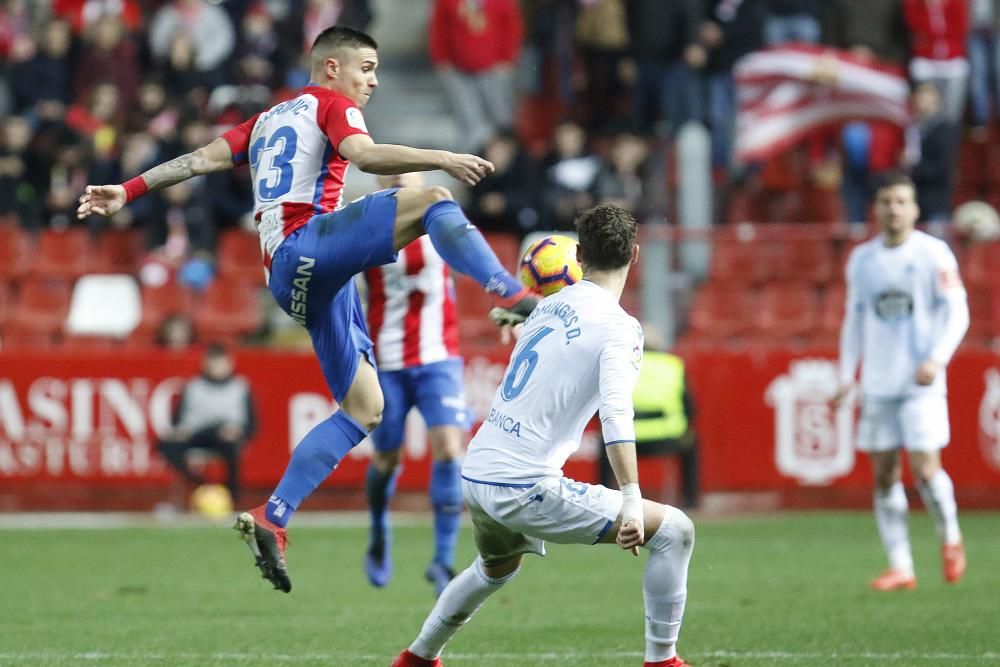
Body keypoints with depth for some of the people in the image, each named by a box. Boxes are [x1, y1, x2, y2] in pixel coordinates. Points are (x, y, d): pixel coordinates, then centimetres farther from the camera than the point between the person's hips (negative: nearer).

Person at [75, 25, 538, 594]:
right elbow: (365, 155, -15)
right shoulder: (331, 105, 5)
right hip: (308, 243, -8)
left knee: (364, 408, 6)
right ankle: (512, 296, -50)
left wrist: (129, 191, 21)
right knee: (432, 201, -24)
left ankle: (272, 520, -2)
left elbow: (202, 159, 21)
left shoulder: (268, 120, 29)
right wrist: (442, 159, -23)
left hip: (290, 280, 8)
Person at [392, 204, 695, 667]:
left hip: (476, 473, 8)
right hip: (525, 489, -8)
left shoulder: (550, 305, 12)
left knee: (497, 567, 39)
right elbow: (616, 412, -24)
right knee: (674, 530, -3)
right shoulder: (618, 328, -10)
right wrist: (632, 502, -30)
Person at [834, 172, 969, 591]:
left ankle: (950, 538, 14)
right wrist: (846, 376, 11)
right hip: (877, 384, 4)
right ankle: (900, 567, 6)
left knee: (924, 468, -13)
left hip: (920, 384, -4)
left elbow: (957, 313, -5)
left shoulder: (932, 254, -3)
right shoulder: (861, 259, 11)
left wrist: (937, 359, -18)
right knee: (884, 475, 1)